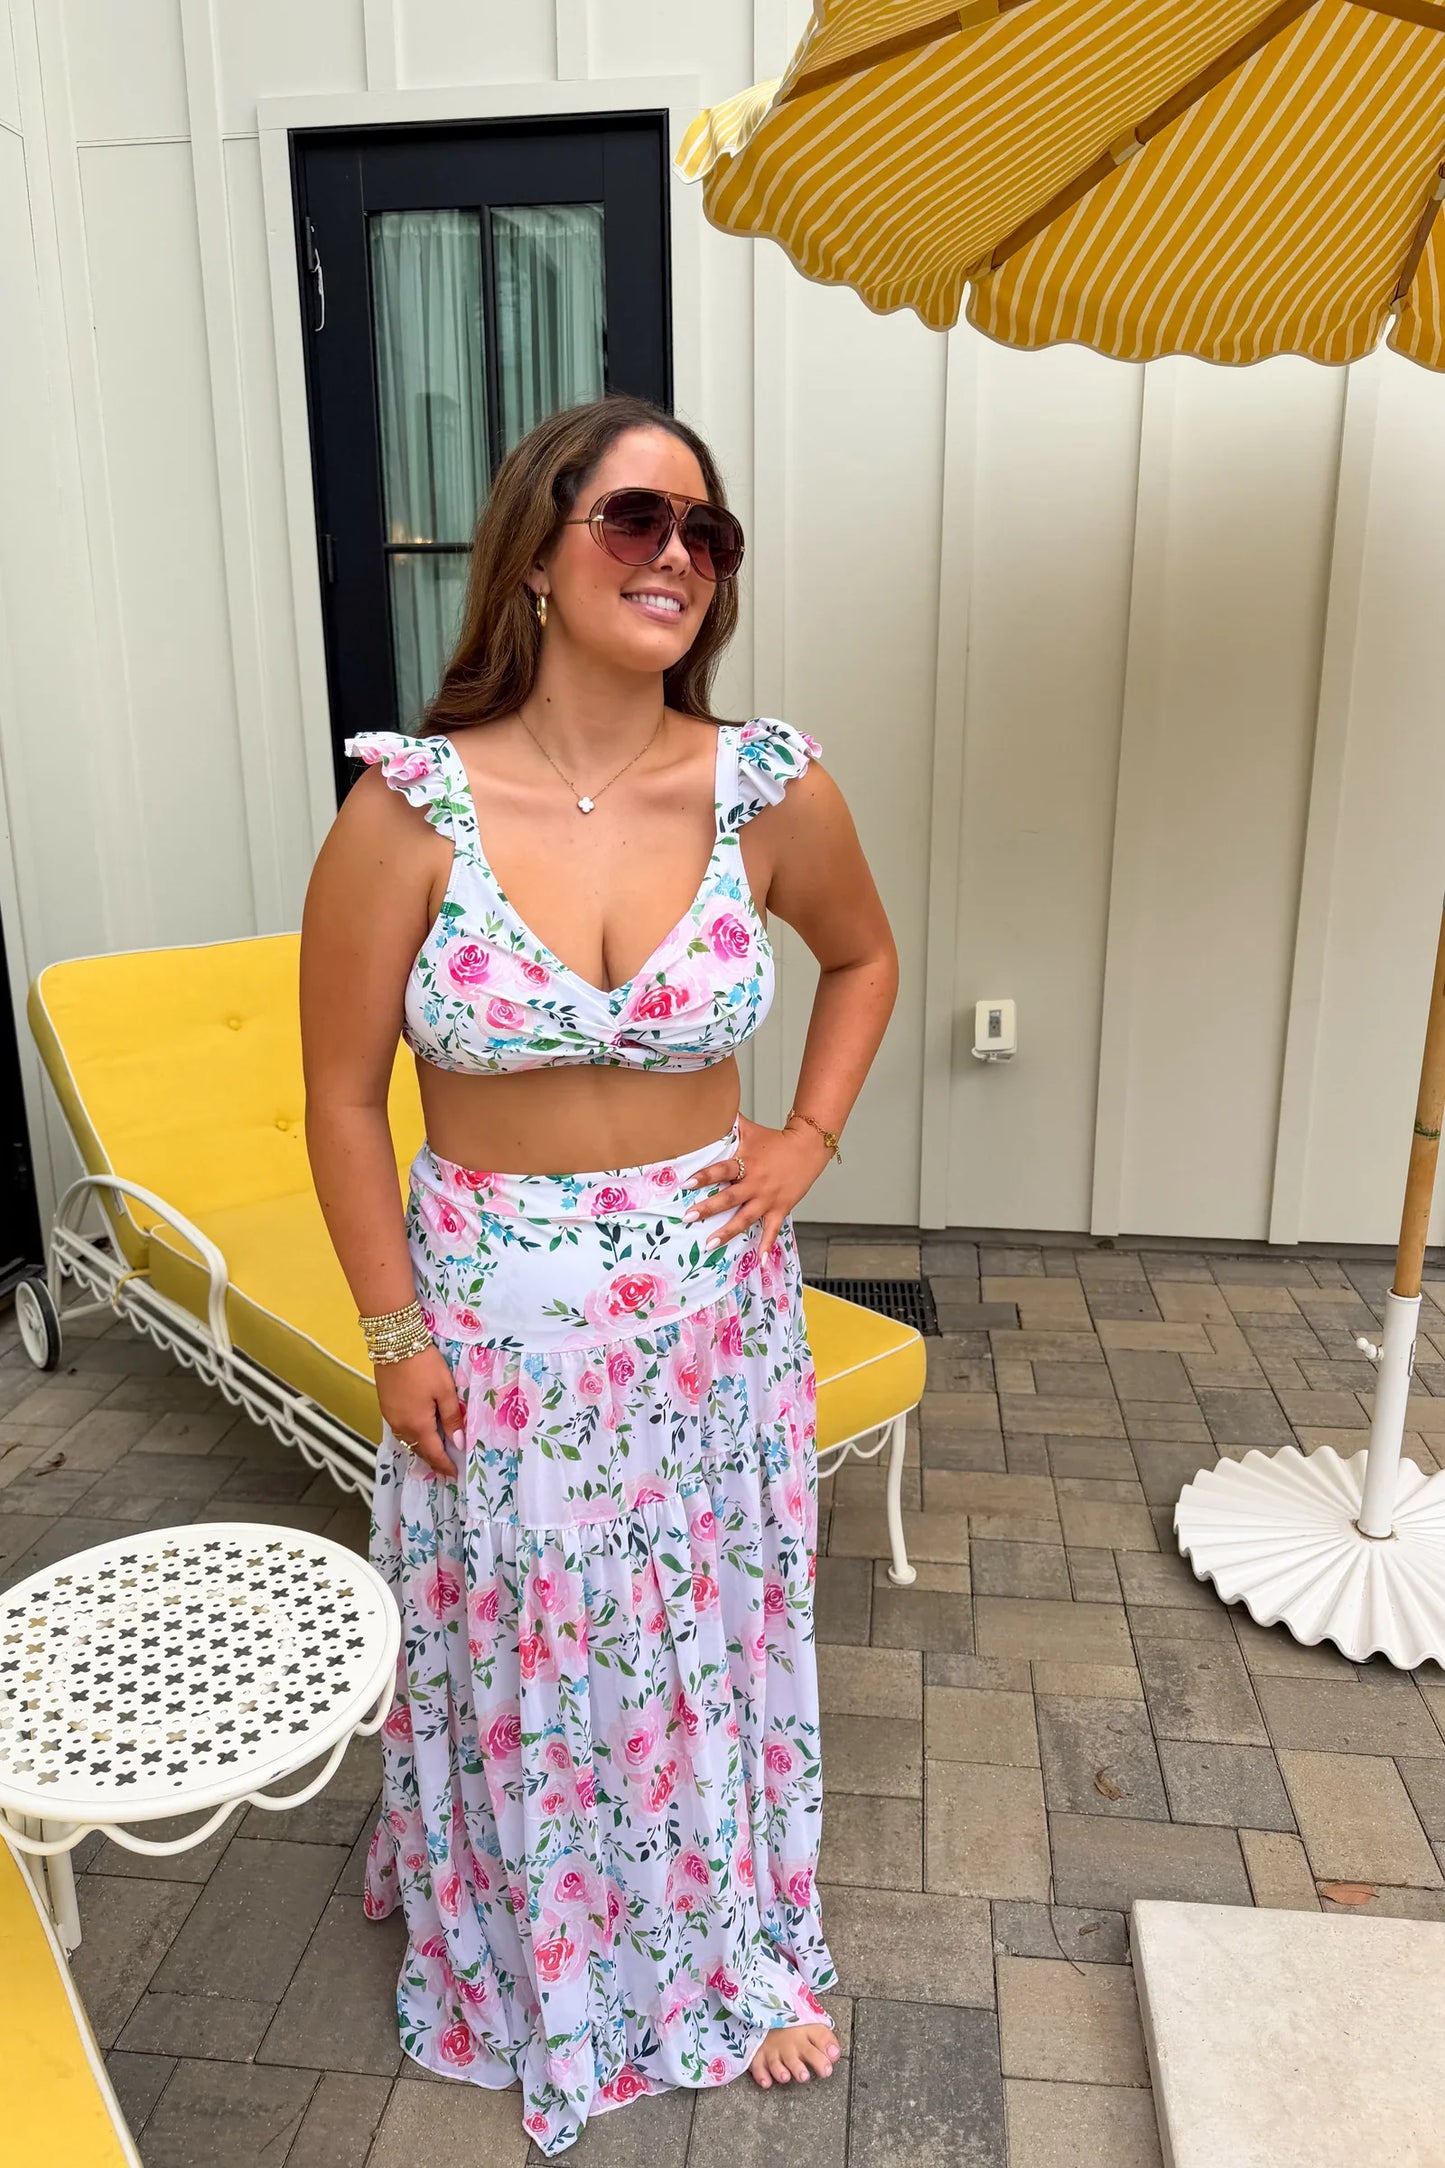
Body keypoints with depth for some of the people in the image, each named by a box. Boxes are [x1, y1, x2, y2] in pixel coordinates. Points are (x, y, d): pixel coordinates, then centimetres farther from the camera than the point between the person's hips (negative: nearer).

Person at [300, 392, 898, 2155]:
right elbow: (343, 1096, -8)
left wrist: (810, 1136, 0)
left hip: (714, 1295, 2)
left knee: (715, 1628, 21)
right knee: (518, 1652, 19)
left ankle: (734, 1950, 51)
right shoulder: (412, 805, -16)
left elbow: (865, 957, 11)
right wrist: (394, 1333, -6)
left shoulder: (771, 789, -10)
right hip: (495, 1305, -1)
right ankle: (534, 1965, 52)